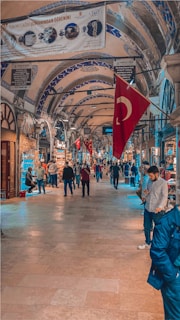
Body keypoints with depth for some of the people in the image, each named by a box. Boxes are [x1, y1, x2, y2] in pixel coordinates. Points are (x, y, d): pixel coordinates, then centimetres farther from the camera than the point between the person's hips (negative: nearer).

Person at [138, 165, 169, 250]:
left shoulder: (163, 183, -12)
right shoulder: (149, 181, 8)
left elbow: (164, 196, -19)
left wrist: (160, 206, -34)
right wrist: (145, 193, -6)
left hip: (157, 210, -6)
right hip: (147, 208, 7)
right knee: (146, 227, 17)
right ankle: (147, 243, 36)